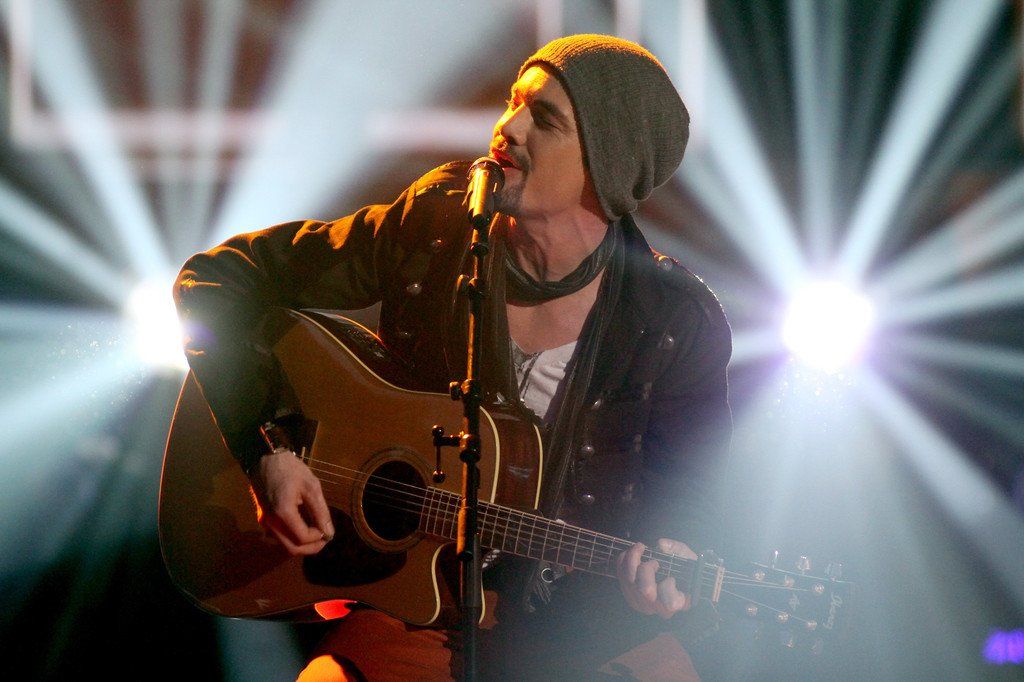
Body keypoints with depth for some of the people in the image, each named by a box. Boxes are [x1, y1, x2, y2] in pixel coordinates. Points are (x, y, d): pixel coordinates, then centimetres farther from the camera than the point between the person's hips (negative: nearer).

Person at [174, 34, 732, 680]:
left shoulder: (680, 327, -10)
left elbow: (687, 492, 3)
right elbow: (222, 277, 0)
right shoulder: (432, 228, -8)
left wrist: (669, 559, -21)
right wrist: (264, 454, -11)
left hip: (589, 625, 1)